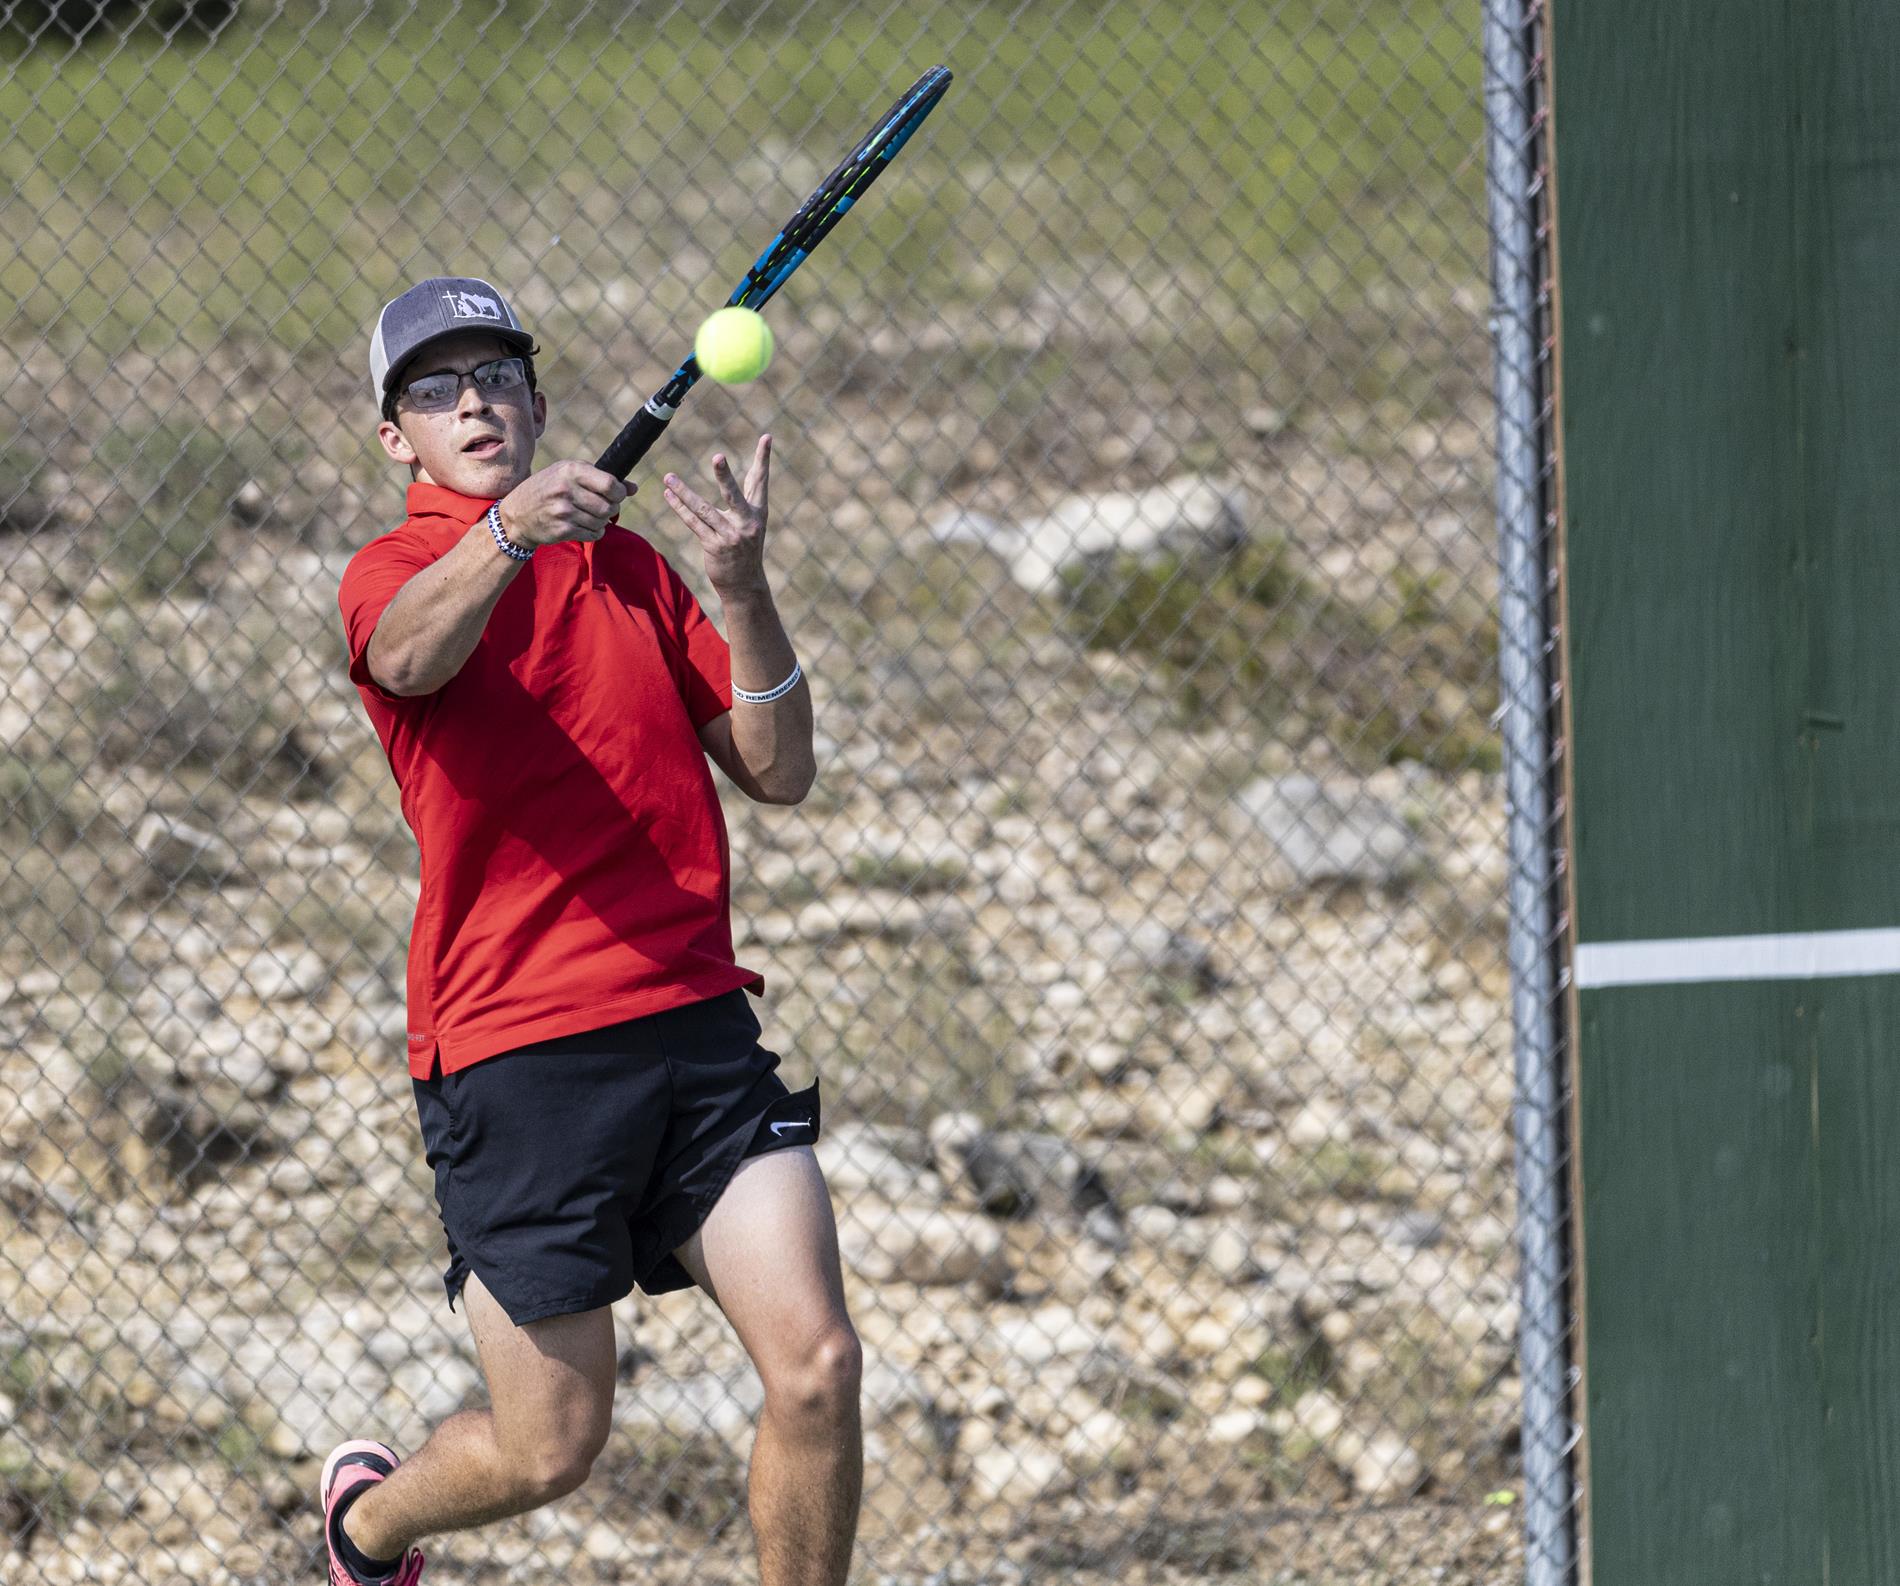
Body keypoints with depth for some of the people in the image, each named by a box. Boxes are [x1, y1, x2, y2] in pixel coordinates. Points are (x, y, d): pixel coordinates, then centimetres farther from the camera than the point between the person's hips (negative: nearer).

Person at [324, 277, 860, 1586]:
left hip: (697, 1022, 4)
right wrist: (509, 532, -47)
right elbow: (410, 654, -26)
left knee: (817, 1364, -12)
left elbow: (776, 772, 11)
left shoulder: (632, 568, 17)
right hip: (516, 1056, -4)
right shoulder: (394, 575, 0)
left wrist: (743, 590, -5)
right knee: (554, 1449, 1)